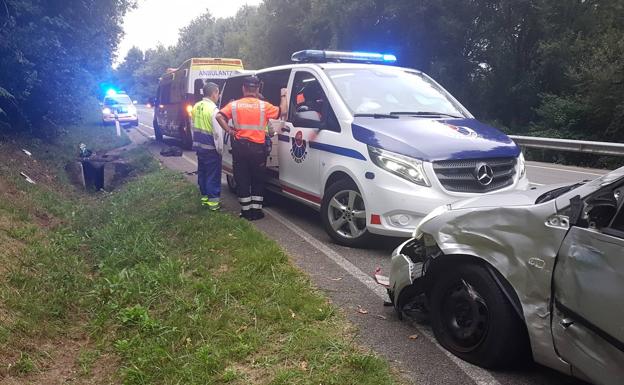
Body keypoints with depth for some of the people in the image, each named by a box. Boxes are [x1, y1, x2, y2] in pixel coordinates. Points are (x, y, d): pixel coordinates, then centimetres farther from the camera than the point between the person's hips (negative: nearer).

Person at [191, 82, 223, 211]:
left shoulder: (196, 107, 7)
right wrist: (220, 149, -10)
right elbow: (218, 132, -19)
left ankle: (204, 196, 26)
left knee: (202, 171, 17)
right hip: (211, 148, -8)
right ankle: (213, 201, 3)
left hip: (199, 146, 8)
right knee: (213, 174, 0)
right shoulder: (213, 109, -18)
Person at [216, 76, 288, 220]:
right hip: (258, 148, -1)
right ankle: (256, 210, 12)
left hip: (240, 147, 1)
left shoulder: (234, 105, 2)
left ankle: (246, 211, 12)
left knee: (242, 180, 9)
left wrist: (229, 131, -1)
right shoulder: (263, 105, -3)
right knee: (258, 180, 12)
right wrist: (283, 96, 15)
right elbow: (282, 112, 0)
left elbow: (219, 116, -8)